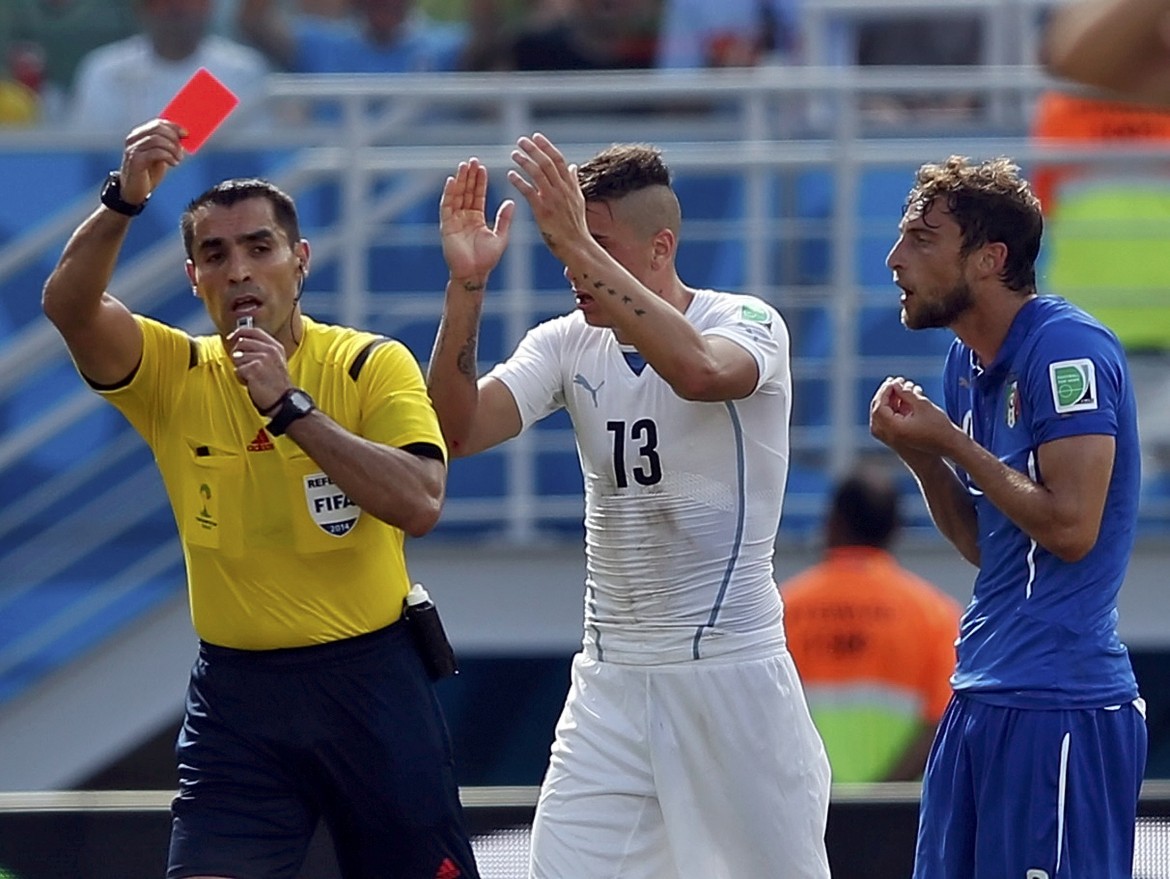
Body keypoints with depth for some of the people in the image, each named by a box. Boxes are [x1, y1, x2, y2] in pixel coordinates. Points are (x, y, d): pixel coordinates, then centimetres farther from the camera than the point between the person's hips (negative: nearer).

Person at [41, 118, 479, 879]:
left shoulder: (372, 365, -4)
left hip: (370, 681, -1)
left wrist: (290, 405, -24)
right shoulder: (172, 374, 1)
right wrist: (125, 199, -34)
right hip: (236, 689, 1)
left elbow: (421, 504, -19)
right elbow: (69, 304, -18)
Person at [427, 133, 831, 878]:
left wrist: (581, 244, -36)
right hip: (611, 679, 4)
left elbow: (697, 370, -33)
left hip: (732, 673, -4)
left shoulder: (748, 324, -9)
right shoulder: (568, 346, 5)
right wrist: (467, 285, -20)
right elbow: (457, 432, -8)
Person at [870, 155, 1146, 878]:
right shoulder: (969, 363, 16)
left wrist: (952, 442, -11)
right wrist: (921, 455, 5)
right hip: (984, 697, 9)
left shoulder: (1067, 347, -12)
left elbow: (1070, 528, -20)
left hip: (1059, 702, -9)